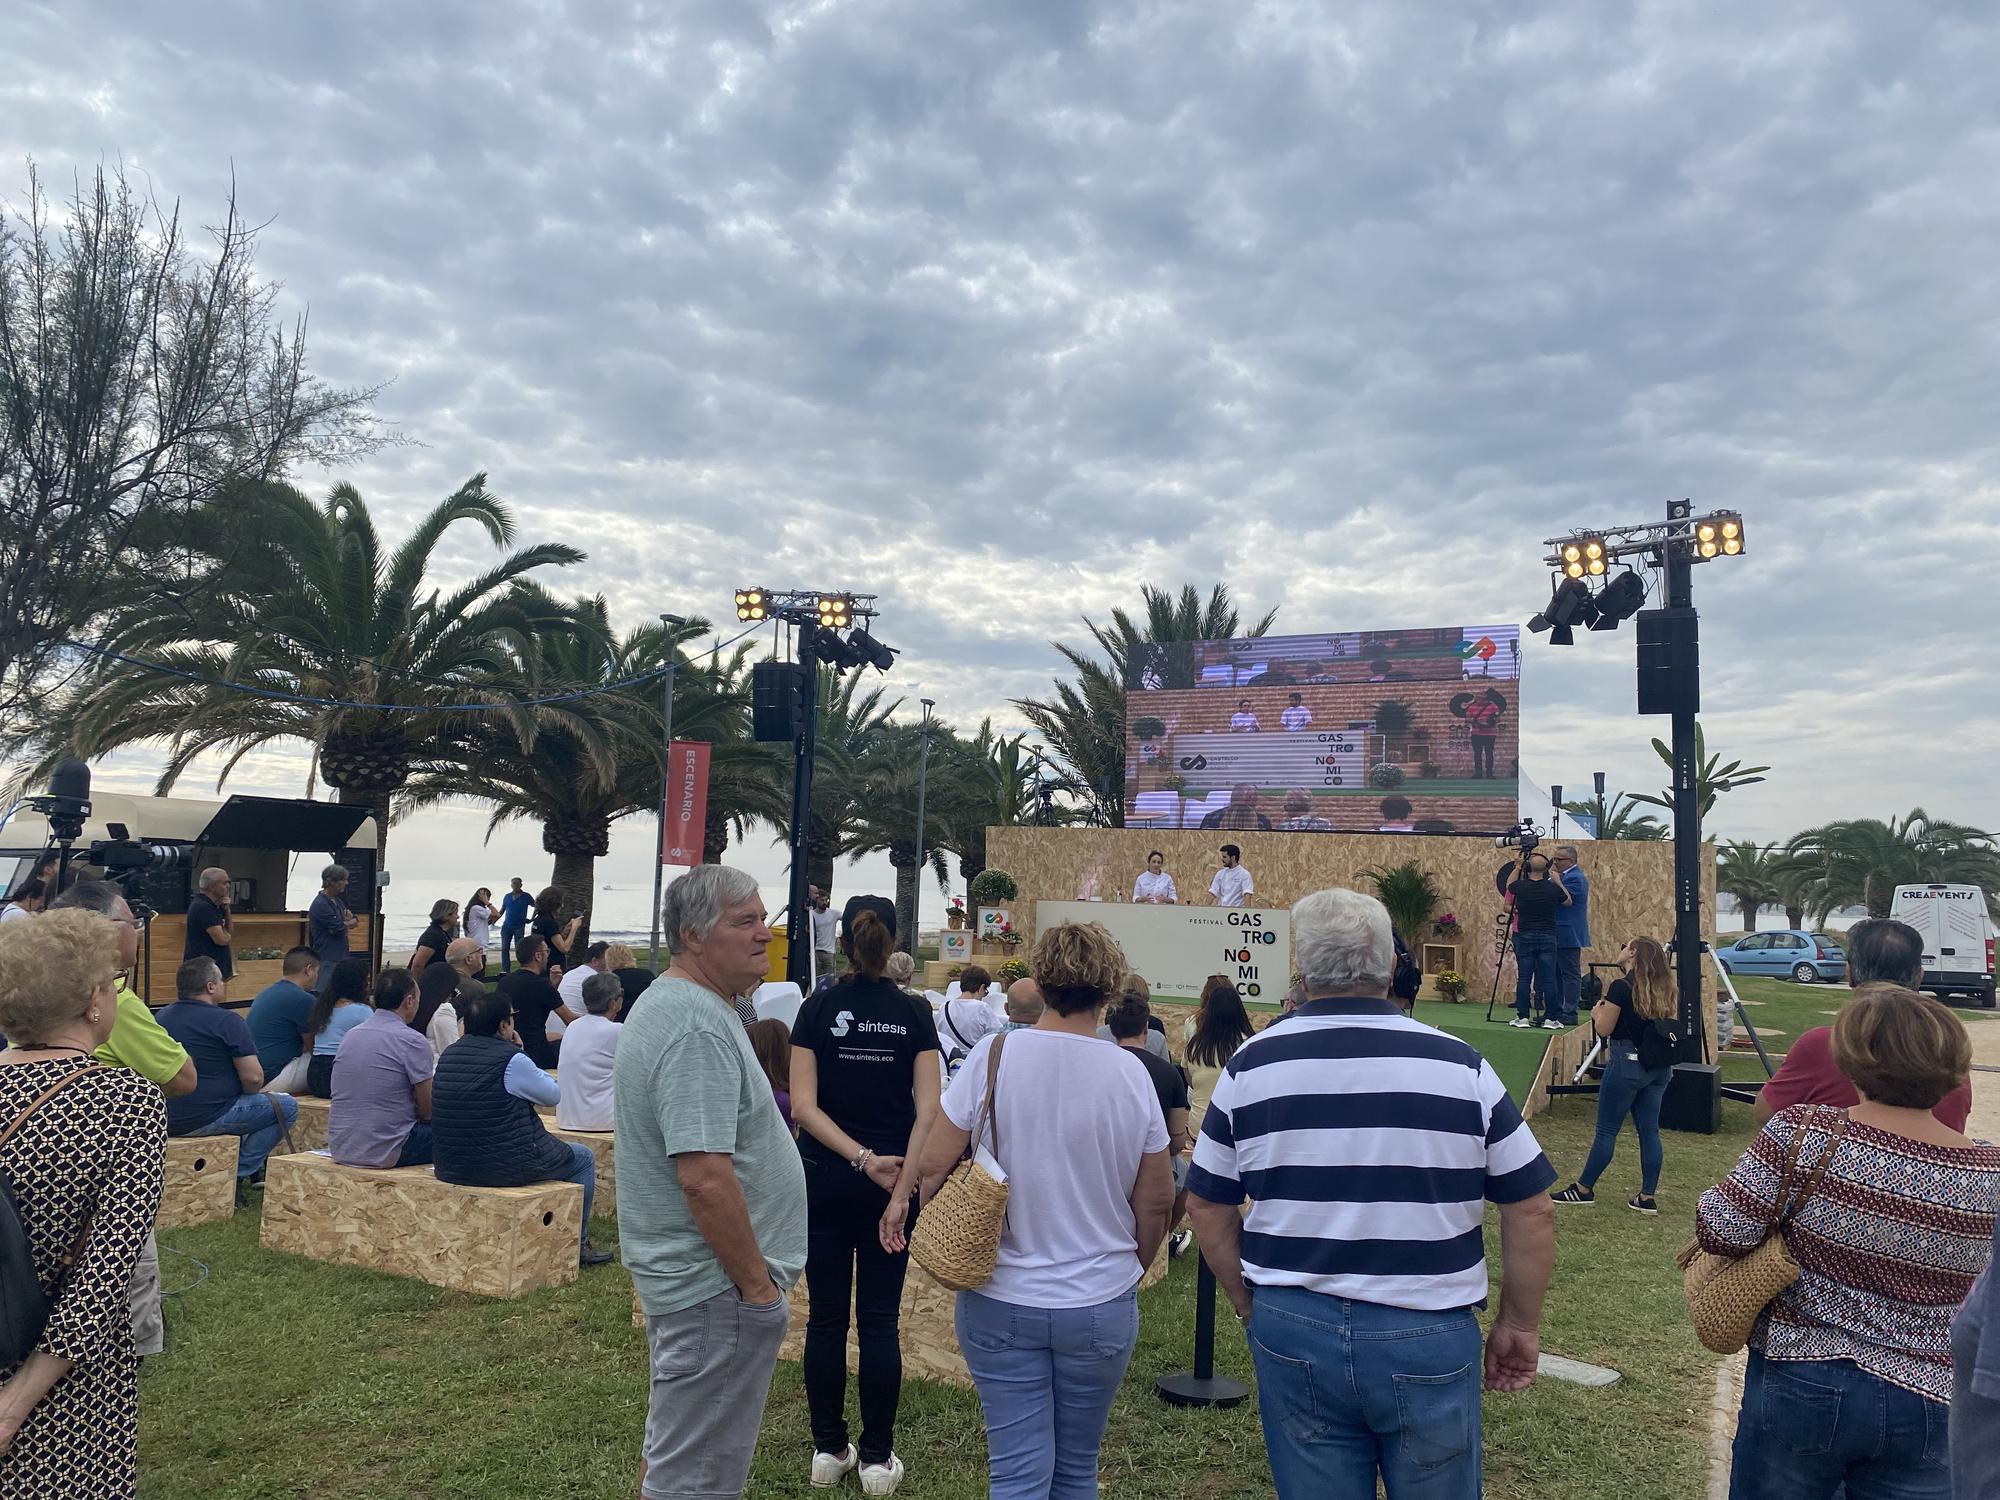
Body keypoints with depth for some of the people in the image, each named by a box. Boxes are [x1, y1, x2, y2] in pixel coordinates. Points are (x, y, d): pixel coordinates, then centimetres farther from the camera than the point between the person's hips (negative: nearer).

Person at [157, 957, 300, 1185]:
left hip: (166, 1119, 9)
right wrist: (246, 1091, 5)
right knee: (287, 1107, 4)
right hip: (205, 1120, -9)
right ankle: (238, 1173, 2)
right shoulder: (227, 1021, -15)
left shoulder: (162, 1017, 9)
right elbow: (253, 1078, -18)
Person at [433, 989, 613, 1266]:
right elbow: (554, 1095, -5)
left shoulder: (449, 1054, 3)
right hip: (505, 1167, -8)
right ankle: (577, 1246, 21)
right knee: (583, 1158, 15)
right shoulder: (511, 1059, -19)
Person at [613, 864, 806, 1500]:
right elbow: (705, 1177, -29)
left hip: (675, 1275, 11)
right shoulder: (699, 1028, -24)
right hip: (717, 1287, -11)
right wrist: (759, 1285, -19)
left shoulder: (666, 1005, 10)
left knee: (669, 1448, 24)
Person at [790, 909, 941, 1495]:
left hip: (824, 1178, 0)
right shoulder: (914, 1014, -4)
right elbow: (928, 1110, -13)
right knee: (879, 1320, 8)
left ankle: (829, 1449, 21)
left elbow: (803, 1106, -12)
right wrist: (901, 1190, -15)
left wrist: (864, 1159, -15)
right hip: (894, 1179, 0)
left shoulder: (818, 1010, -4)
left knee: (826, 1316, 11)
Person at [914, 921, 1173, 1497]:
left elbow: (933, 1167, -9)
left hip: (1001, 1303, -1)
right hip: (1102, 1306, 1)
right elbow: (1158, 1199, 1)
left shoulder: (993, 1057, -13)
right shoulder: (1132, 1076, -8)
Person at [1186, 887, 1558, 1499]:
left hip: (1293, 1332, 1)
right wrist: (1518, 1326, 10)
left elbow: (1206, 1207, 2)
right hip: (1431, 1338, 0)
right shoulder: (1459, 1065, -6)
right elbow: (1531, 1210, -1)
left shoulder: (1252, 1065, -4)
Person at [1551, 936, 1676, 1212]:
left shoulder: (1621, 987, -14)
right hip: (1660, 1066, 7)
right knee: (1649, 1131, 10)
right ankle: (1648, 1197, 12)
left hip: (1627, 1062, -7)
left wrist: (1597, 1012, 9)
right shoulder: (1666, 991, 6)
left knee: (1607, 1130, 2)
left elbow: (1604, 1029, -9)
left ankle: (1583, 1189, 11)